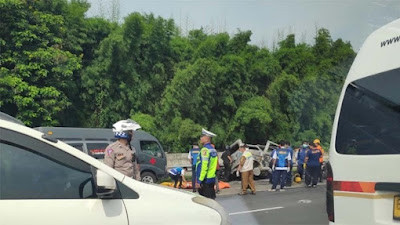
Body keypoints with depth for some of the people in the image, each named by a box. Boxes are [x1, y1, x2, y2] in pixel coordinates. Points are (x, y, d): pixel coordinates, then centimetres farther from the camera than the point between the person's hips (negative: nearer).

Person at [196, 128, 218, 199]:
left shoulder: (205, 149, -16)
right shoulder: (213, 149, 12)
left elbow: (204, 166, -21)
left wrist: (199, 180, -18)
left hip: (205, 180, -9)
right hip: (212, 178, 9)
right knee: (211, 199, 13)